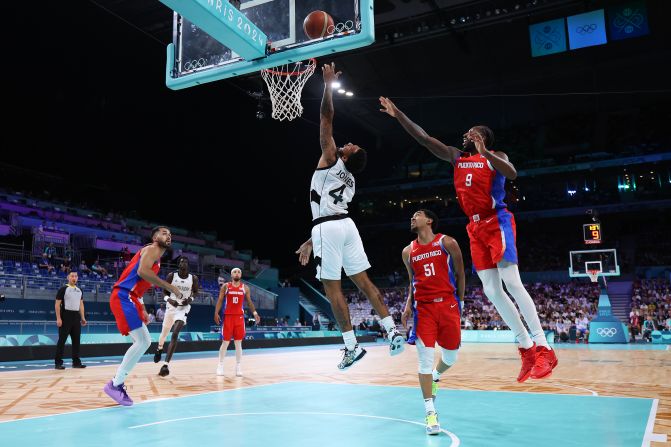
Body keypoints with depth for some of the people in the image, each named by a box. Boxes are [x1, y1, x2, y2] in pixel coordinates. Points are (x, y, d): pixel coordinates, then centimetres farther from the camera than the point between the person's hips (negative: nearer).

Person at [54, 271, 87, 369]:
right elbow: (57, 304, -8)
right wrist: (58, 318, -15)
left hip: (76, 317, 6)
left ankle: (76, 362, 14)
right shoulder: (63, 289, -6)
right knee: (62, 340, -3)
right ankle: (58, 362, 3)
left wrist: (83, 317, 11)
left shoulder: (79, 290, 13)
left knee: (76, 340, 8)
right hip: (66, 317, -6)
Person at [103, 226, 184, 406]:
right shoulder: (152, 249, -6)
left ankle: (118, 382, 16)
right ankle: (115, 385, -6)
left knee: (144, 342, 12)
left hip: (130, 298, 10)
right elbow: (142, 271, -26)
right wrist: (170, 287, -23)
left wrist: (142, 309, 23)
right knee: (141, 342, -15)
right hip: (123, 297, -10)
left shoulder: (156, 258, 24)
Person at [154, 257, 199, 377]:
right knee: (164, 332, 20)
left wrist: (191, 299, -15)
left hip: (183, 308, -2)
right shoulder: (171, 276, -7)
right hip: (171, 307, 2)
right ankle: (159, 349, 55)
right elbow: (165, 291, 0)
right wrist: (169, 299, -21)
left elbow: (195, 292, 7)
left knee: (175, 334, -21)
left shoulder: (193, 278, -7)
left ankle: (166, 365, -22)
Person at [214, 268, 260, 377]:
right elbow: (220, 300, 1)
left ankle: (238, 366, 8)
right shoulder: (225, 286, 2)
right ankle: (220, 365, 16)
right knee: (225, 342, 3)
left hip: (239, 316, 1)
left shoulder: (245, 288, 6)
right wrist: (216, 313, -10)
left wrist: (254, 313, -3)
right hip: (228, 316, -1)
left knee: (238, 343, 2)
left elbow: (249, 302, 10)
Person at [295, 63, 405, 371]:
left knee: (332, 287, -2)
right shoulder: (350, 182, 21)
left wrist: (328, 85, 5)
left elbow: (326, 119, -2)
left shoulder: (330, 160, 0)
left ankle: (352, 347, -1)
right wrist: (311, 242, 26)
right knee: (363, 280, 9)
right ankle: (393, 331, 3)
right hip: (345, 225, 7)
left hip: (328, 229, -7)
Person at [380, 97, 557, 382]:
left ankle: (544, 349, -13)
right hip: (476, 228, 6)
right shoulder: (456, 157, 15)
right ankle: (527, 349, 7)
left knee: (512, 283, -17)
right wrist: (397, 114, 8)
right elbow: (424, 138, 12)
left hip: (498, 222, -6)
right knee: (491, 291, 0)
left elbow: (512, 173, -21)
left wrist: (484, 152, -27)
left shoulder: (495, 156, 1)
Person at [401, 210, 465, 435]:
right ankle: (430, 411, 3)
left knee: (450, 357, 10)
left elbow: (460, 274, 6)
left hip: (447, 305, -1)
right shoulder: (408, 252, 9)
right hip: (423, 308, 1)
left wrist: (460, 303, 6)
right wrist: (408, 305, 4)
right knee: (425, 360, -6)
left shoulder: (447, 243, -1)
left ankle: (435, 377, 44)